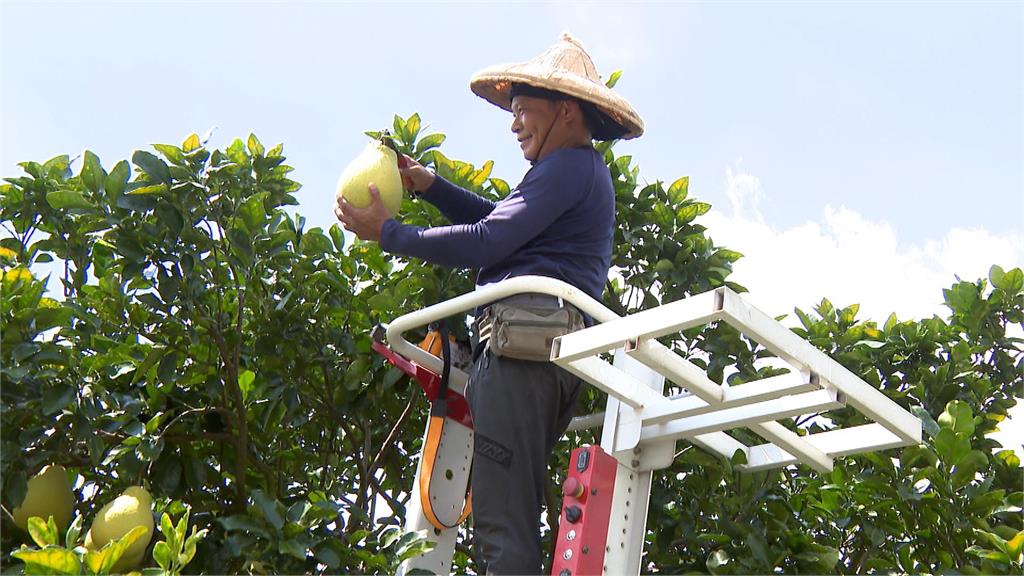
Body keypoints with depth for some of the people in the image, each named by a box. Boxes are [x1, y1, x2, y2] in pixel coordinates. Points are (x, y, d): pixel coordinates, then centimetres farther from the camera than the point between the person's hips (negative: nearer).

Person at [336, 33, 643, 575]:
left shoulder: (569, 167, -6)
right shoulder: (583, 171, 28)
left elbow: (485, 242, -14)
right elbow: (499, 220, 32)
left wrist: (388, 232, -5)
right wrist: (430, 185, 21)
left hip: (524, 340, -11)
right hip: (559, 347, 11)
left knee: (500, 516, -14)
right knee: (516, 510, 12)